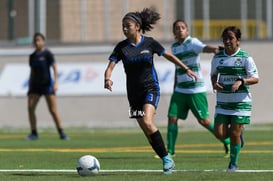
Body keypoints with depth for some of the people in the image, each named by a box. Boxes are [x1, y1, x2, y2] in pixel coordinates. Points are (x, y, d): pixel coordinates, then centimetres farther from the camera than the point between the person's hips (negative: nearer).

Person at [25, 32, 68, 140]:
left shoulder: (47, 54, -5)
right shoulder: (32, 56, 12)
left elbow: (54, 68, -9)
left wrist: (55, 83, -20)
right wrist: (29, 88, 16)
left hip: (47, 84, -5)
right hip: (35, 85, 5)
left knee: (53, 110, -6)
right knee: (30, 107, -8)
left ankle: (61, 133, 2)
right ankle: (34, 133, -1)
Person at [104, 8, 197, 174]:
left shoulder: (149, 43, -4)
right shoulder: (122, 47, -1)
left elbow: (169, 56, 9)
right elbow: (110, 66, -8)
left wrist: (186, 69, 10)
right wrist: (107, 79, -29)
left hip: (151, 88, -4)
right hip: (134, 92, 4)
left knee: (147, 123, -25)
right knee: (147, 131, 4)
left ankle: (167, 158, -16)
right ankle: (167, 161, 16)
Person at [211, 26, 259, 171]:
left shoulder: (245, 58, -7)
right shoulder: (218, 57, 5)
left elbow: (255, 79, -7)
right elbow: (214, 74, 18)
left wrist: (241, 81, -24)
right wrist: (214, 83, -4)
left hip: (241, 101, -4)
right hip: (223, 101, 4)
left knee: (234, 134, -4)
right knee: (220, 134, -6)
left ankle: (234, 163, 15)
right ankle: (238, 132, 28)